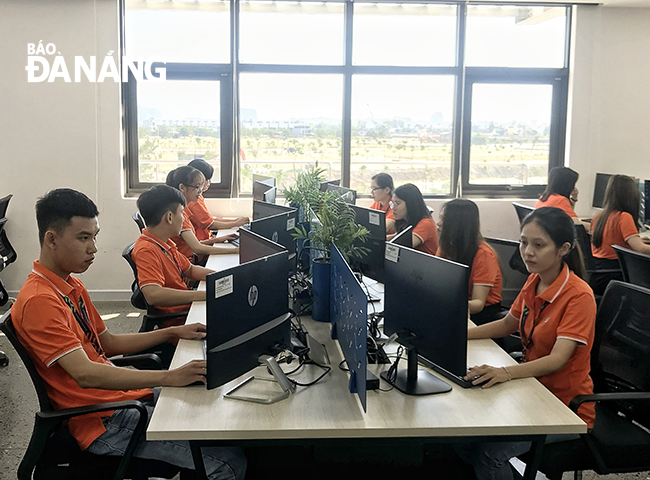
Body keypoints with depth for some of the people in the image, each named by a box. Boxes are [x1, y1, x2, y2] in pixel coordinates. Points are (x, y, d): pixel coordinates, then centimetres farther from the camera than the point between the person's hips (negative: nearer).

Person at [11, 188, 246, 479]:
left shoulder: (72, 286, 13)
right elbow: (85, 374, -28)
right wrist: (168, 377, -33)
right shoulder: (39, 301, -19)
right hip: (103, 422, -10)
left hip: (122, 393, 10)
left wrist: (173, 333, 10)